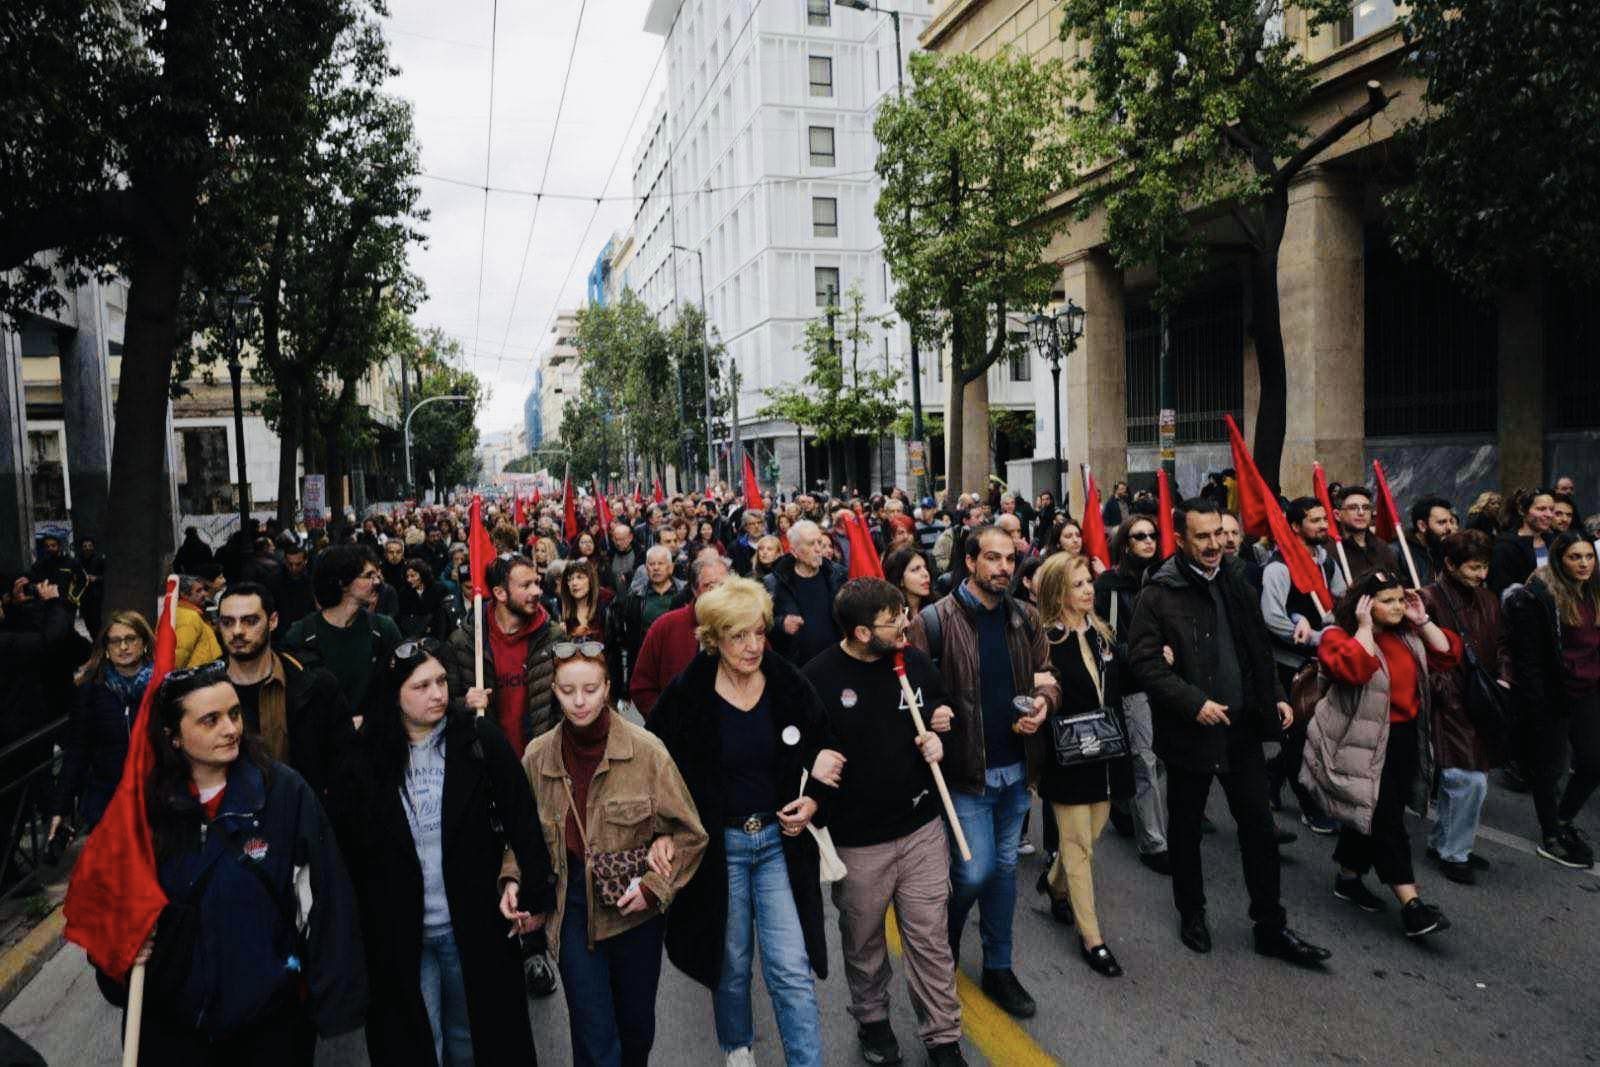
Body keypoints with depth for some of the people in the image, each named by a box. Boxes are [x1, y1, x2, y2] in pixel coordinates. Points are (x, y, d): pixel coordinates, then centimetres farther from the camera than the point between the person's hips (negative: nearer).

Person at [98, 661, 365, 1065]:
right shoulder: (146, 801, -5)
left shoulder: (286, 791, -16)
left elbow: (326, 901, -14)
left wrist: (335, 997, -15)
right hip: (169, 1016, 3)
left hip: (270, 1016, -2)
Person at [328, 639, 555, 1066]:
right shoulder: (367, 757, -4)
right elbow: (347, 844, 0)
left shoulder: (480, 739, -9)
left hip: (473, 928, 0)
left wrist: (530, 891, -14)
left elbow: (521, 818, -8)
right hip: (398, 934, 1)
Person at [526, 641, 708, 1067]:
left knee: (636, 1024, 18)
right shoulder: (537, 757, -5)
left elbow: (690, 834, -5)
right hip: (572, 909, 0)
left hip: (635, 909, 0)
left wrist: (653, 886, -14)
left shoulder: (645, 750, -13)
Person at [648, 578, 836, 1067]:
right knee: (732, 963, 17)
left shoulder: (789, 685, -6)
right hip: (719, 844, -1)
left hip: (780, 840, 1)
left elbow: (825, 749, 8)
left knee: (792, 968, -1)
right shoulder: (687, 695, -13)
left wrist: (814, 799, -7)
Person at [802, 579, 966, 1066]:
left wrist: (939, 738, -5)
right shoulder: (819, 677, -16)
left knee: (931, 940, 9)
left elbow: (945, 715, 14)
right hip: (857, 841, -2)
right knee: (864, 942, 17)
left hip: (922, 829, 2)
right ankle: (871, 1019, 43)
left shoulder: (915, 661, -3)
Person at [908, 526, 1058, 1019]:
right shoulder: (937, 620, -13)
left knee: (1004, 868, 15)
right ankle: (945, 938, 30)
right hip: (966, 770, -5)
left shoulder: (1024, 618, 3)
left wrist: (1043, 701, -9)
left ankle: (999, 968, 31)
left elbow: (1046, 673, 11)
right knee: (975, 871, -3)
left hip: (1015, 766, 5)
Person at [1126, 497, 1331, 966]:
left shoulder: (1237, 585, 6)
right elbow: (1144, 661, -16)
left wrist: (1276, 697, 8)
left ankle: (1271, 927, 22)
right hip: (1189, 730, -4)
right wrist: (1194, 703, -21)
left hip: (1242, 726, 5)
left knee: (1260, 828, 9)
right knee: (1186, 829, 12)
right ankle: (1191, 914, 32)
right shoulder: (1159, 594, -13)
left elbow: (1261, 649, 16)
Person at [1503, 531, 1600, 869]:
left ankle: (1563, 819, 32)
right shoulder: (1536, 597, -15)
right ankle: (1550, 836, 23)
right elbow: (1527, 658, -16)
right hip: (1553, 697, -6)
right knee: (1550, 767, 7)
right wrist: (1535, 707, -17)